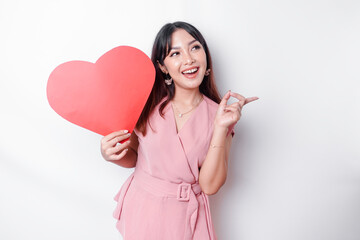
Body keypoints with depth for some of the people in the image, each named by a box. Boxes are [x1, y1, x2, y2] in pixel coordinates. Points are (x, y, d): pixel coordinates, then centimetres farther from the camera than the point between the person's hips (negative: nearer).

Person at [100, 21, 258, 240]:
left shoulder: (218, 114, -9)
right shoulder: (148, 105, -9)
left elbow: (209, 186, -15)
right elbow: (133, 157, 4)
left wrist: (221, 128, -22)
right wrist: (112, 154, -16)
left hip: (185, 217, 0)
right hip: (142, 209, 1)